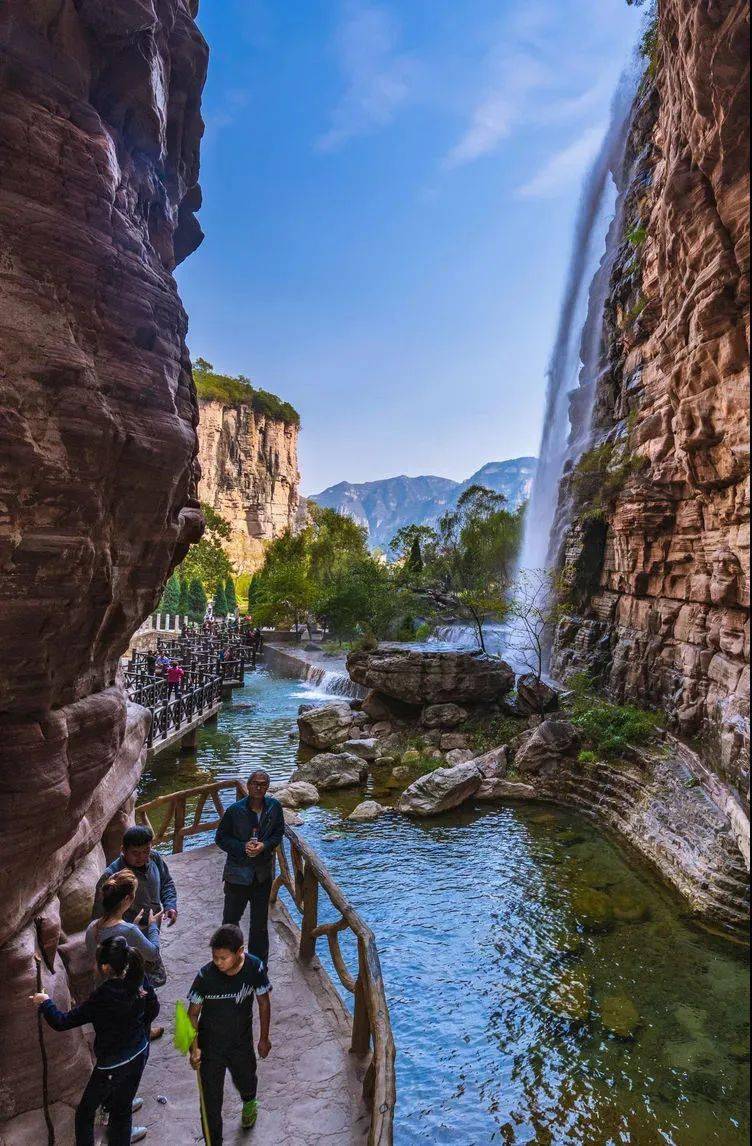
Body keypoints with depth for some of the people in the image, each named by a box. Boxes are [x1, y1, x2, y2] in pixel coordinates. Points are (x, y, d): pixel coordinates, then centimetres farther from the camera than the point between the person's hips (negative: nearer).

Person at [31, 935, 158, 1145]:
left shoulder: (102, 998, -30)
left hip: (113, 1064, -6)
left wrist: (45, 1003, -3)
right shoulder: (140, 979, -16)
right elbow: (153, 1010, -1)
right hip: (140, 1053, 6)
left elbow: (62, 1022, -19)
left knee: (85, 1112, 17)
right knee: (123, 1105, 26)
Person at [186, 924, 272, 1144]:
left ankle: (249, 1103, 62)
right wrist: (194, 1048, -20)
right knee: (210, 1098, 6)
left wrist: (264, 1038, 1)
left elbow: (263, 1002, -8)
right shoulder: (205, 975, -28)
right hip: (210, 1045, -2)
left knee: (245, 1080, 27)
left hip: (242, 1042, 2)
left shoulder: (255, 967, -25)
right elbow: (193, 1013, -14)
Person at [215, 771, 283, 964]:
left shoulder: (274, 807, -10)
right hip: (238, 872, -2)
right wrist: (242, 847, -20)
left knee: (260, 921, 17)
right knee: (231, 918, 15)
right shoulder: (235, 810, -17)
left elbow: (279, 833, 2)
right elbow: (220, 838, -8)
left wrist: (264, 845, -16)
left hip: (263, 873, 2)